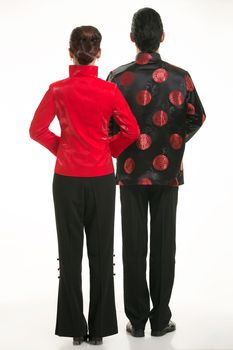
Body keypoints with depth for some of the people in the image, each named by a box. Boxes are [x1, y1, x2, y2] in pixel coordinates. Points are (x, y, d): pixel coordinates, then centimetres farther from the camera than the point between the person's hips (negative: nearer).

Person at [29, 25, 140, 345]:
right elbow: (132, 131, -4)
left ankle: (75, 327, 15)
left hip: (67, 180, 0)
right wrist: (108, 149, 10)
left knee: (70, 252, 9)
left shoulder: (58, 90, -7)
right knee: (101, 253, 9)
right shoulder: (109, 90, -6)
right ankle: (99, 328, 15)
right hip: (101, 179, 0)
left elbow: (37, 130, -3)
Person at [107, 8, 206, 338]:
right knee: (163, 245, 7)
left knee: (134, 246, 7)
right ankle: (161, 319, 13)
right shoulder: (180, 77, -5)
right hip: (168, 171, 1)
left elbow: (108, 125, -5)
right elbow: (197, 117, 4)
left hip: (131, 171, 0)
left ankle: (137, 320, 13)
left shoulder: (119, 77, -9)